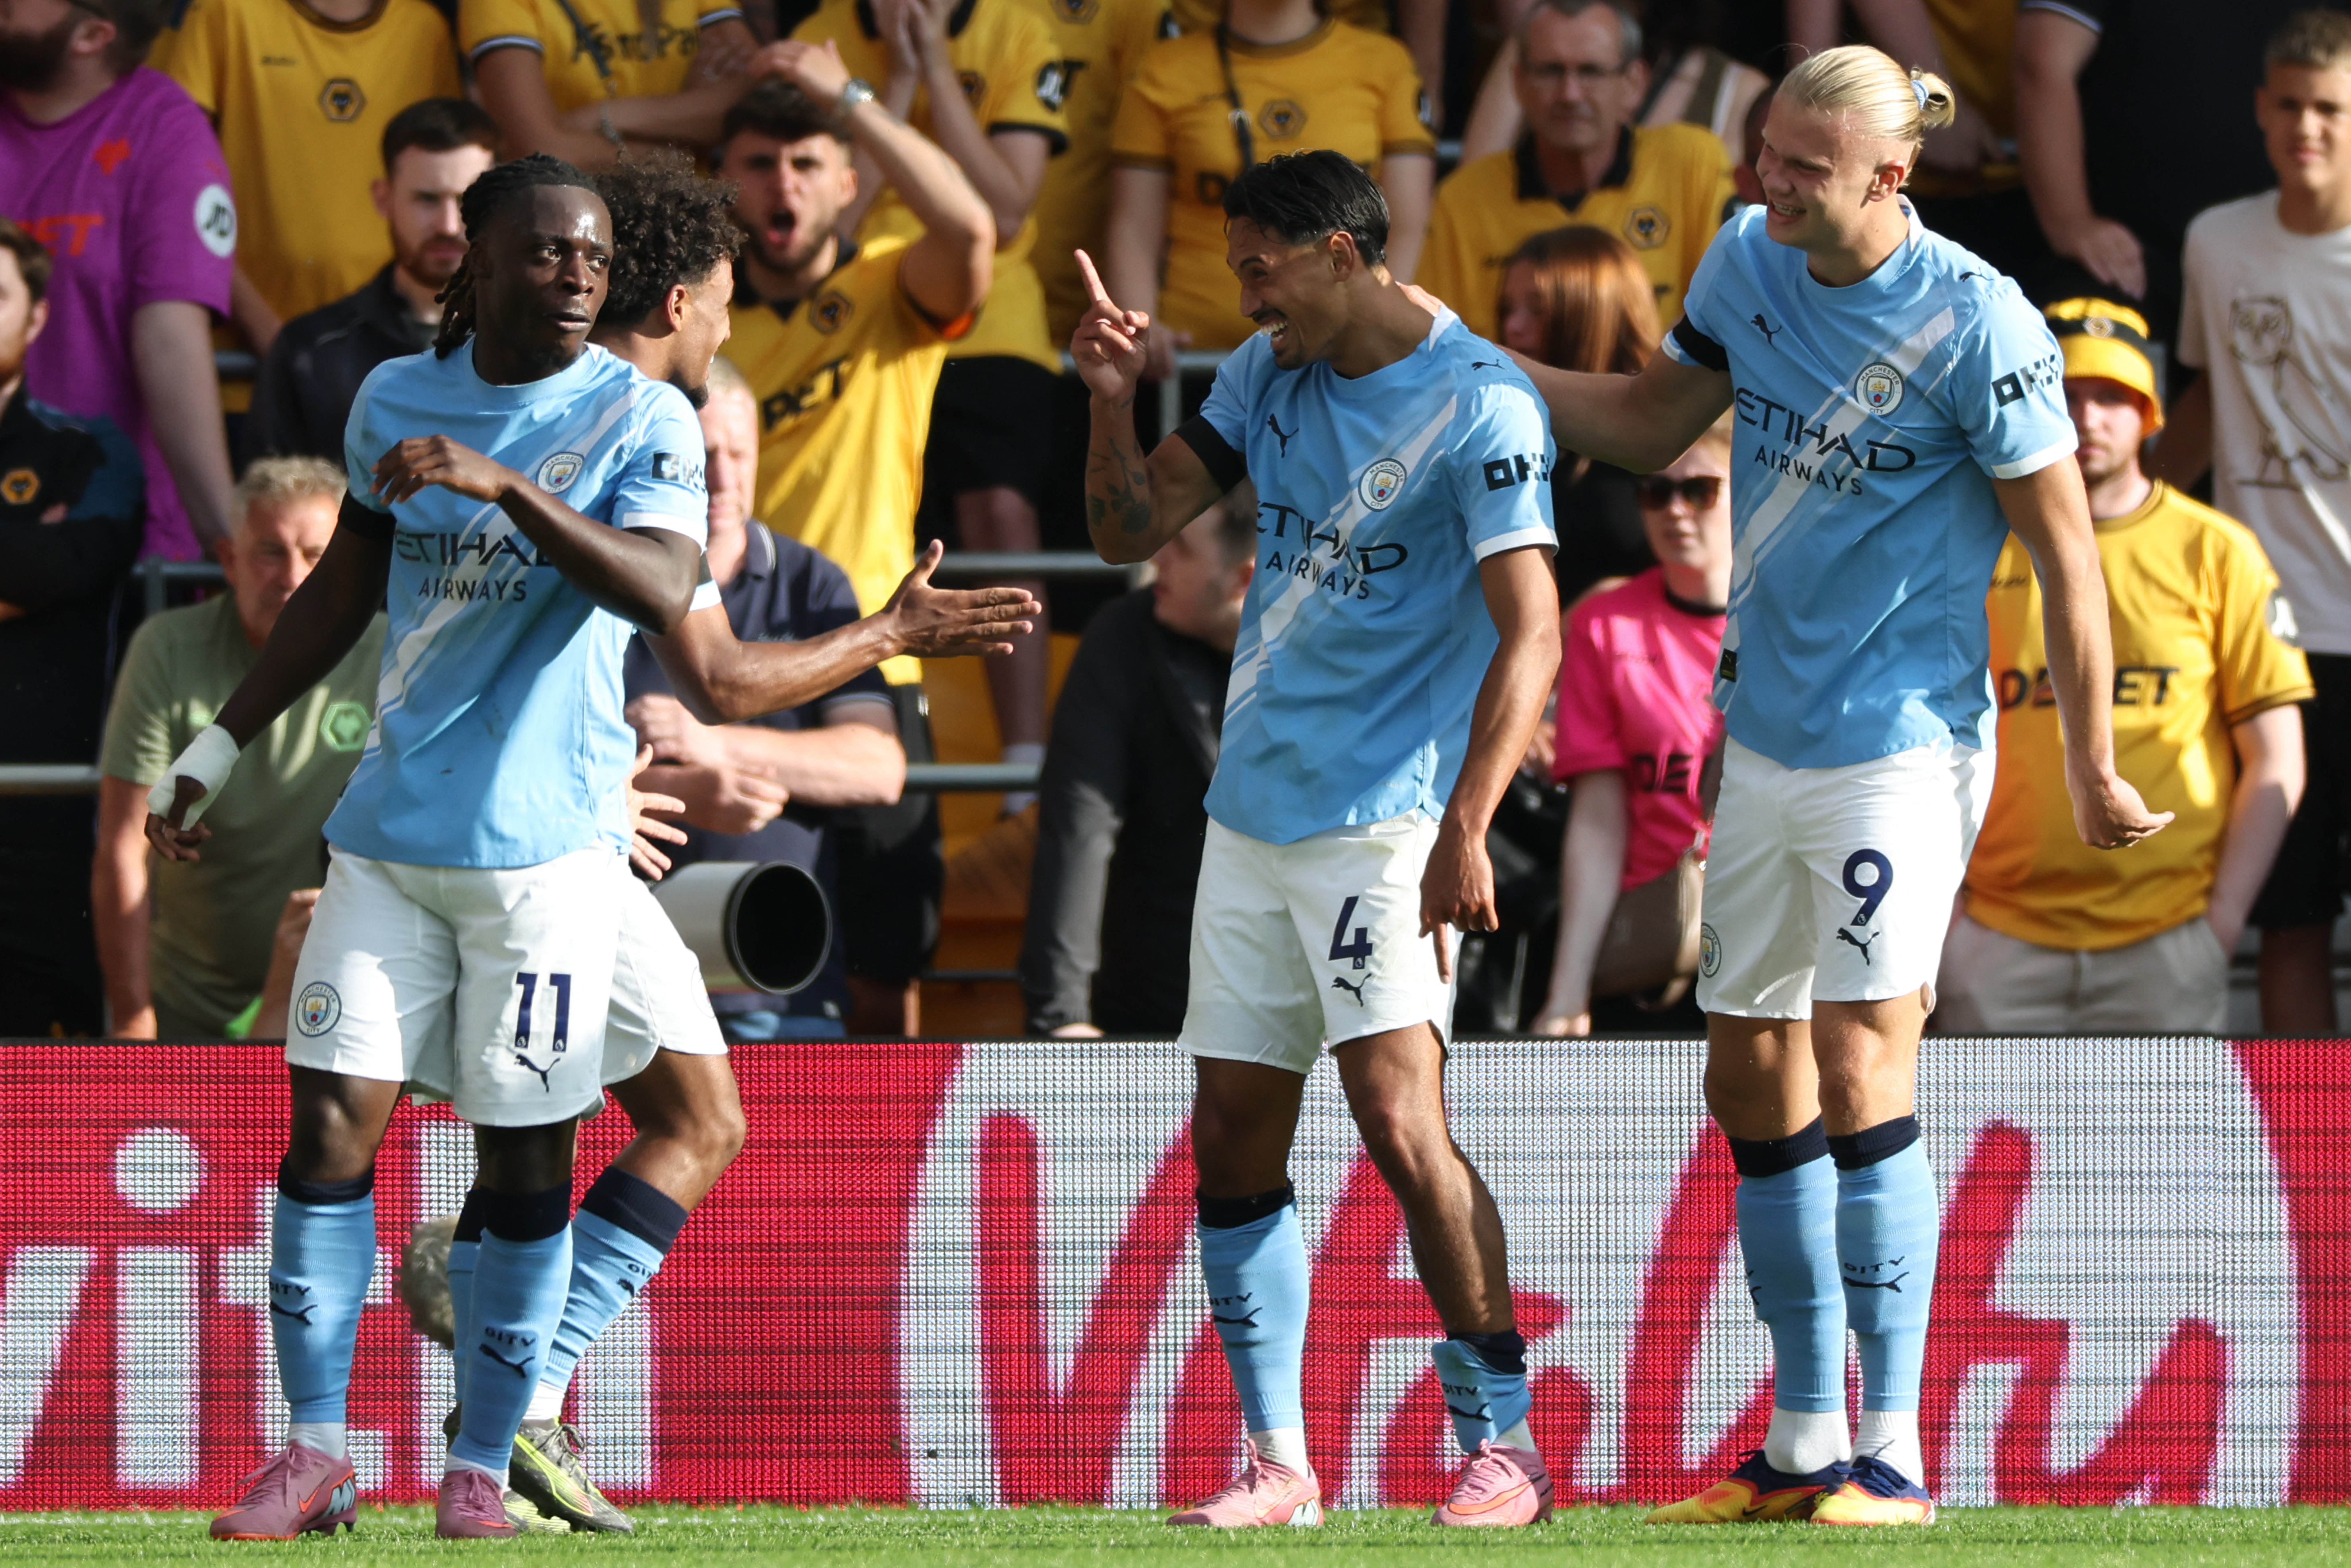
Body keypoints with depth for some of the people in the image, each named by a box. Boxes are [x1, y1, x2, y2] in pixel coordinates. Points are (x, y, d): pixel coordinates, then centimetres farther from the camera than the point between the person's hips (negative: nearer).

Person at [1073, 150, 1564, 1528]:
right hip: (1252, 813, 7)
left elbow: (1530, 633, -18)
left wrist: (1466, 830, -26)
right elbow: (1133, 530, 14)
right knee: (1235, 1139, 5)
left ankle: (1507, 1447, -10)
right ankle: (1277, 1464, 12)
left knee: (1401, 1120, -18)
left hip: (1389, 824, -7)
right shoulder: (1270, 376, 10)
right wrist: (1116, 402, -6)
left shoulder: (1479, 404, -12)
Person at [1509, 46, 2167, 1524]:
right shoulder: (1748, 264, 4)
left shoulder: (1976, 324, -15)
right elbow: (1653, 423, 20)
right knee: (1753, 1081, 9)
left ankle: (1895, 1452, -9)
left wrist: (2092, 769, -8)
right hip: (1764, 738, 7)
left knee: (1858, 1076, -13)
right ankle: (1805, 1441, 17)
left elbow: (2066, 553, -10)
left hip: (1902, 749, -7)